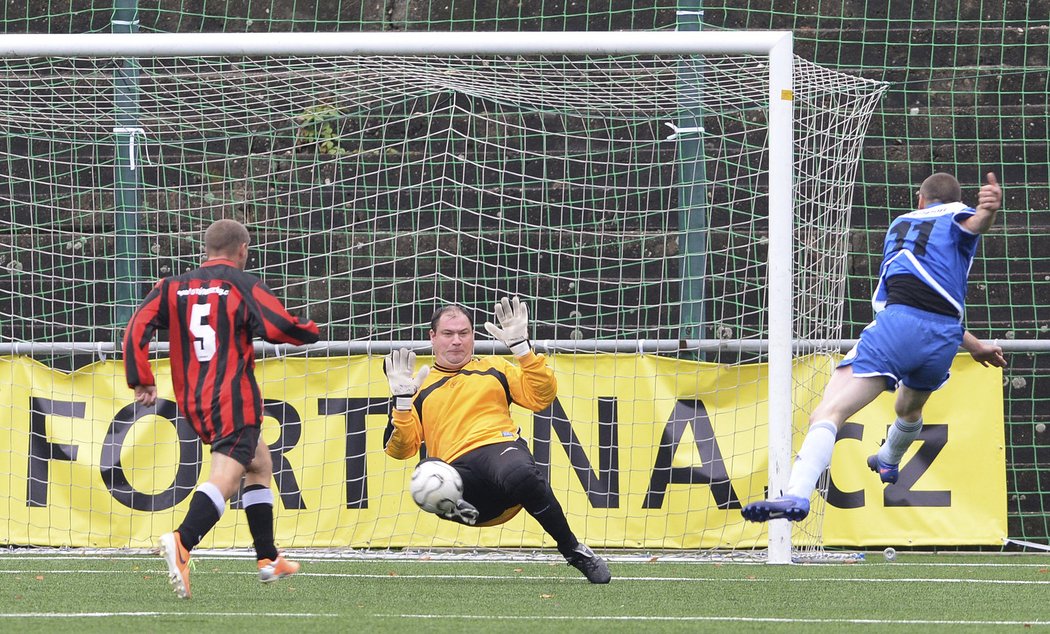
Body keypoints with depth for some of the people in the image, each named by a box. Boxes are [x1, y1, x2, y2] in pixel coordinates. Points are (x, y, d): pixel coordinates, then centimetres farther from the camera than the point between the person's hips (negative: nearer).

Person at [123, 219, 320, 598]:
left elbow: (137, 328, 2)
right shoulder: (243, 286, -3)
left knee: (259, 463, 26)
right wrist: (310, 332, 10)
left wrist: (141, 381, 6)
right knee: (224, 478, -19)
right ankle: (182, 542, -45)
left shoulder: (173, 287, 11)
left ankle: (268, 559, 30)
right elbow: (280, 328, -11)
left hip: (192, 403, 7)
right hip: (234, 401, -7)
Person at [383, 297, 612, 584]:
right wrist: (402, 401, 1)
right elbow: (399, 450, 15)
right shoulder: (421, 388, 23)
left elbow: (542, 396, 11)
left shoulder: (494, 368, 25)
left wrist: (521, 347, 4)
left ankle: (574, 551, -23)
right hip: (457, 466, 0)